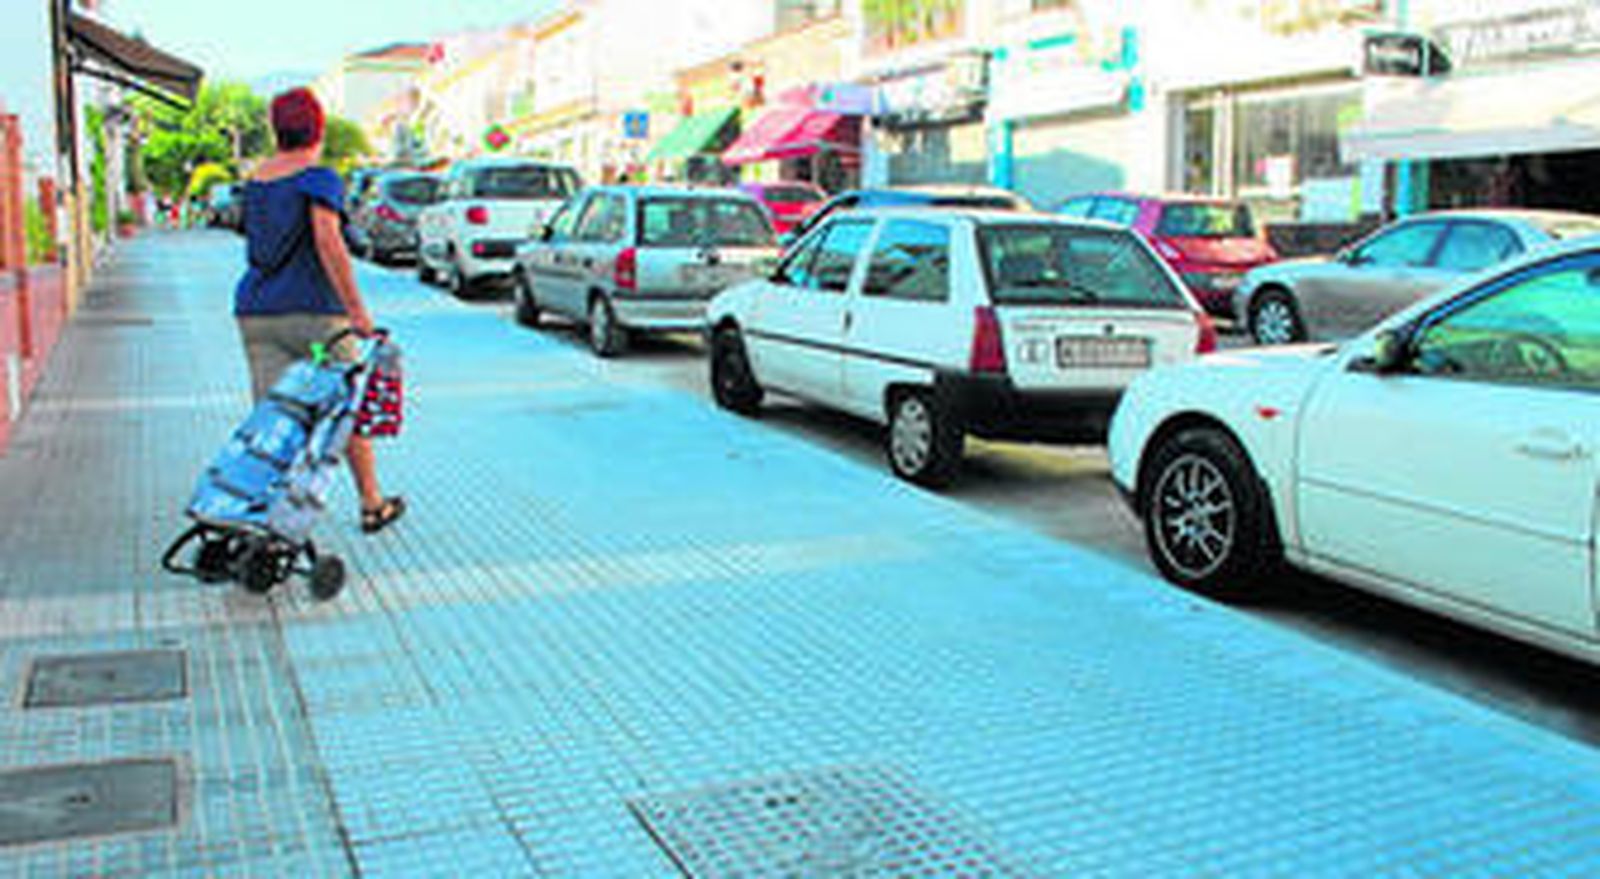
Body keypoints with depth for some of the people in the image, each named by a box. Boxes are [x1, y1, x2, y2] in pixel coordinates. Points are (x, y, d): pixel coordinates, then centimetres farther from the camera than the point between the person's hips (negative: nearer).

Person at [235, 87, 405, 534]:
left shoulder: (254, 182, 12)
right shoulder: (319, 178, -9)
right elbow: (327, 241, -23)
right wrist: (356, 310, -24)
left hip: (256, 312, 5)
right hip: (313, 311, -5)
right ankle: (372, 505, 23)